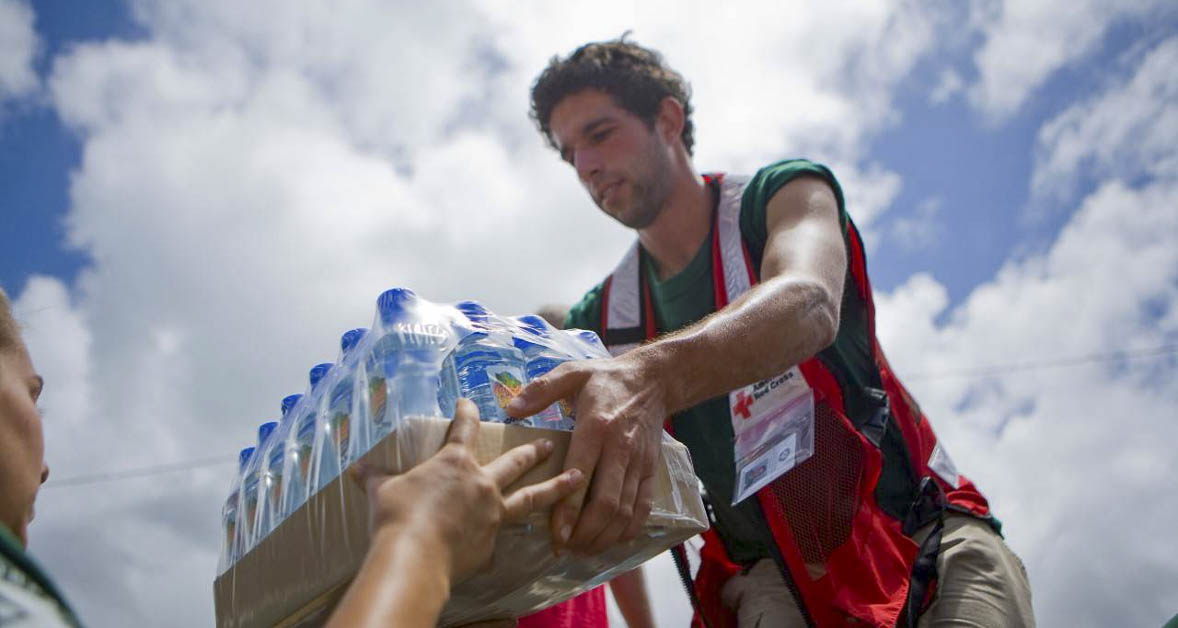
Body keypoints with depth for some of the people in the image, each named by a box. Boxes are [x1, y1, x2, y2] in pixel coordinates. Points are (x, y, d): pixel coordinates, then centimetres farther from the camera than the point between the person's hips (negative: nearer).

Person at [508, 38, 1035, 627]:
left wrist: (654, 376, -43)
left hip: (919, 528, -2)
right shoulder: (598, 321, 8)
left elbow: (809, 306, -25)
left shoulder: (783, 193, -2)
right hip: (770, 572, 3)